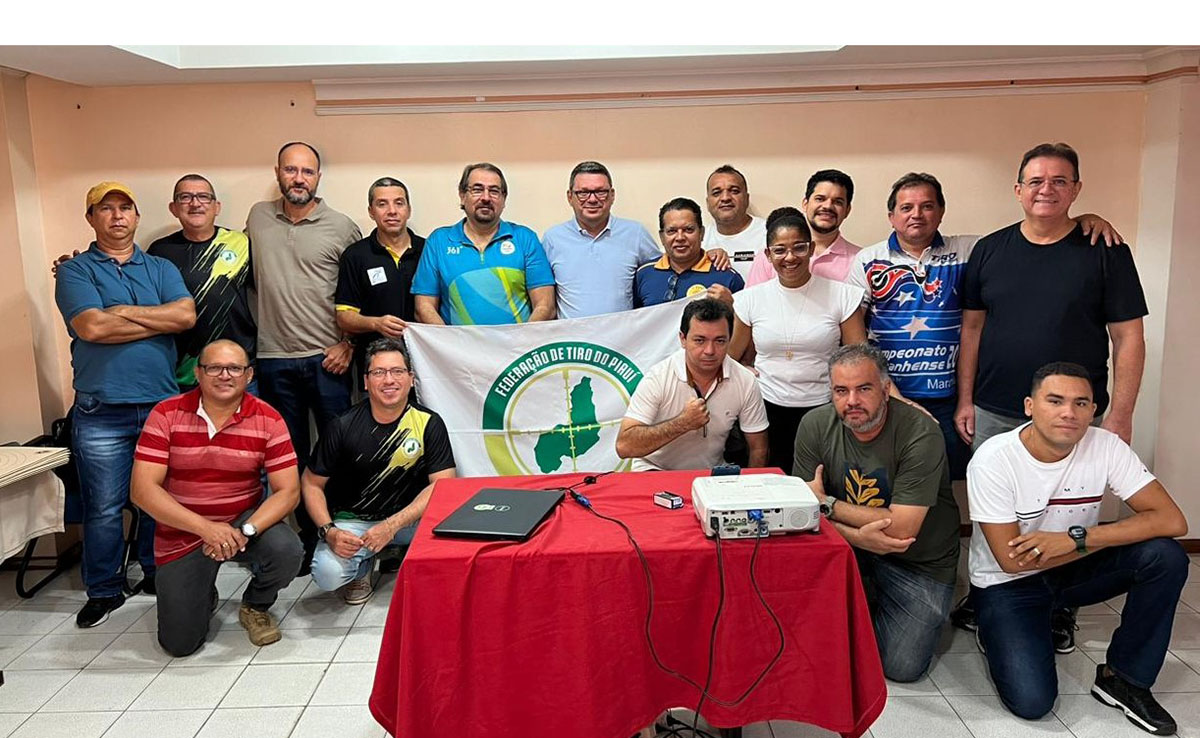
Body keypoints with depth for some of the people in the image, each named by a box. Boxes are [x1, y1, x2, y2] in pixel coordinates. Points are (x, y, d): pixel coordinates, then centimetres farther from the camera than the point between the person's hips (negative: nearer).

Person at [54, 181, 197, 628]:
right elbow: (92, 327, -14)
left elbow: (187, 315, -6)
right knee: (104, 507, 3)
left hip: (162, 404, 3)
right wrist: (159, 320, -6)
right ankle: (104, 590, 18)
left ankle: (157, 573, 27)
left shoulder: (161, 269, 13)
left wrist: (124, 312, -9)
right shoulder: (75, 271, 4)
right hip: (101, 412, -2)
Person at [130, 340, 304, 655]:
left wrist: (245, 531, -31)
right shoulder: (166, 414, -13)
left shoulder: (268, 420, -12)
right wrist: (206, 528, -28)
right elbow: (143, 489, -18)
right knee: (179, 643, -4)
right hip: (182, 534, 0)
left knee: (287, 551, -31)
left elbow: (288, 491, -14)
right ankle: (204, 596, 33)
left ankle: (255, 606, 4)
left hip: (245, 521, 0)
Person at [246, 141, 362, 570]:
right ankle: (307, 536, 24)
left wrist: (349, 344, -6)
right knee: (291, 455, 11)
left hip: (327, 359, -3)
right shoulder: (258, 218, 9)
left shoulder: (342, 228, 0)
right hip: (274, 360, 3)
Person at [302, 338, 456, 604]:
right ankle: (362, 566, 10)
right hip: (353, 521, 0)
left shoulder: (428, 423, -10)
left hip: (409, 517, 0)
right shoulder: (343, 427, -10)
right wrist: (329, 531, -17)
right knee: (328, 575, -28)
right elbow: (312, 484, -1)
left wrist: (391, 525, -24)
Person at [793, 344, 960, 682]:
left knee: (902, 666, -11)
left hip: (921, 560, -3)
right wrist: (858, 536, -30)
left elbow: (901, 527, -27)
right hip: (852, 548, 3)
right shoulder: (816, 425, -12)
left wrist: (827, 504, -20)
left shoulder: (921, 434, -24)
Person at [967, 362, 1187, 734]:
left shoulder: (1105, 446, -13)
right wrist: (1108, 537, -17)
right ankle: (999, 633, 12)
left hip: (1070, 571, 4)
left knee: (1166, 556, -21)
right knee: (1032, 701, -22)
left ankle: (1122, 678, -4)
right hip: (1007, 584, -4)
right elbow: (1011, 561, -22)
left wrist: (1077, 538, -28)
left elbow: (1171, 520, -20)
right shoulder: (993, 459, -23)